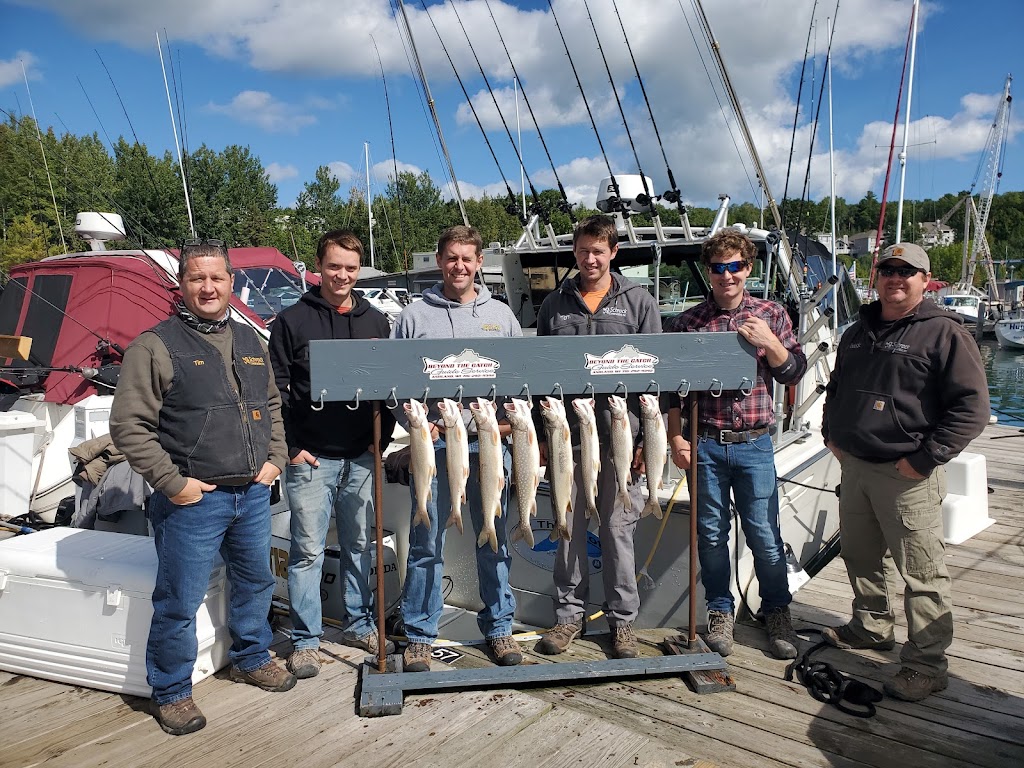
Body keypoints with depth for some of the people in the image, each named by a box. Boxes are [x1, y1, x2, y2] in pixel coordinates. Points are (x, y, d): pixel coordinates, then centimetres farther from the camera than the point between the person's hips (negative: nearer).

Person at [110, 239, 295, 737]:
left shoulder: (250, 341, 11)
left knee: (256, 581, 20)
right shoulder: (155, 346, -8)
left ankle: (251, 658, 42)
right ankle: (171, 692, 24)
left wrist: (275, 458, 8)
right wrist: (171, 482, -15)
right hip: (192, 499, -6)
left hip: (253, 494, 6)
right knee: (180, 602, 4)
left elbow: (272, 407, 21)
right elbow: (128, 425, -11)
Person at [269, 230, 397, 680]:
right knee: (307, 551, 2)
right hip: (311, 457, -3)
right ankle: (305, 641, 16)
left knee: (359, 545, 14)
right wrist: (292, 447, -8)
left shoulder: (375, 321, 10)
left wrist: (382, 437, 3)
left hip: (361, 457, 3)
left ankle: (359, 625, 30)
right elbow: (276, 389, -2)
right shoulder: (293, 320, 0)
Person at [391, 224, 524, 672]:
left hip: (489, 442, 2)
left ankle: (499, 627, 26)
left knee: (494, 538, 10)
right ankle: (419, 635, 17)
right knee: (426, 543, 3)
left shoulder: (501, 316, 12)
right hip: (434, 442, -2)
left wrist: (511, 421, -2)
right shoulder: (415, 316, 5)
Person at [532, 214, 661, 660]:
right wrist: (540, 435, 6)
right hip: (566, 434, 2)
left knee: (618, 529, 6)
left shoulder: (638, 302, 5)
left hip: (620, 435, -2)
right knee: (568, 527, 9)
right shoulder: (555, 304, 9)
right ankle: (569, 613, 24)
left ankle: (622, 619, 21)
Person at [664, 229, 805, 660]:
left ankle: (777, 612, 25)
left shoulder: (771, 316, 4)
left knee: (764, 533, 5)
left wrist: (769, 343, -14)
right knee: (711, 533, 9)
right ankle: (720, 612, 26)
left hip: (754, 444, 0)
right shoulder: (687, 323, 2)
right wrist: (676, 439, 0)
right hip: (705, 445, 0)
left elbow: (794, 373, 4)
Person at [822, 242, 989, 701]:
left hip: (907, 476, -7)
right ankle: (872, 627, 39)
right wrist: (831, 434, 14)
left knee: (922, 574, 0)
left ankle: (926, 664, 11)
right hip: (854, 466, 7)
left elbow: (972, 406, -14)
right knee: (859, 557, 19)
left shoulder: (944, 333, -8)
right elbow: (835, 388, 27)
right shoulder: (859, 331, 14)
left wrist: (924, 459, -16)